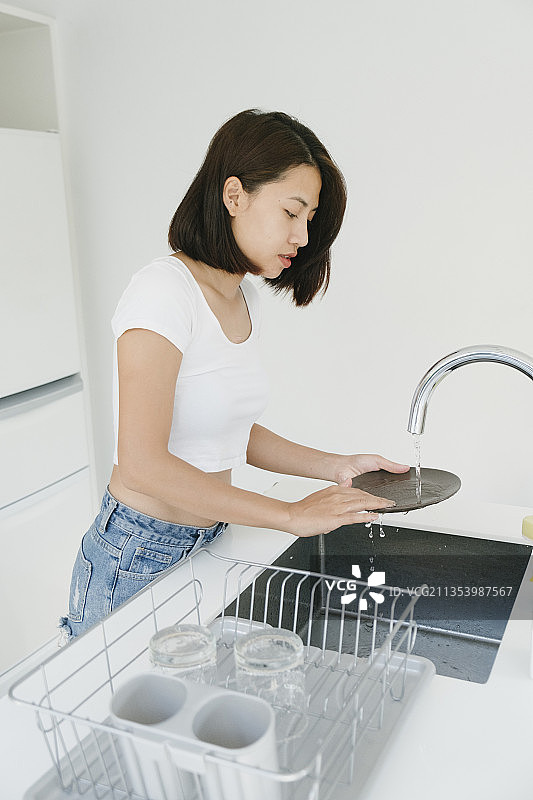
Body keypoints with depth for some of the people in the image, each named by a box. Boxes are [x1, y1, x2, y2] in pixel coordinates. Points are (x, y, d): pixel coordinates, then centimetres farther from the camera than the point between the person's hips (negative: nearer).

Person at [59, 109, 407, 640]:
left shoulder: (245, 300, 5)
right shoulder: (164, 289, -21)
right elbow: (143, 464, -28)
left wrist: (335, 466, 2)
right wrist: (291, 515, -25)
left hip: (210, 548, 7)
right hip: (139, 559, -7)